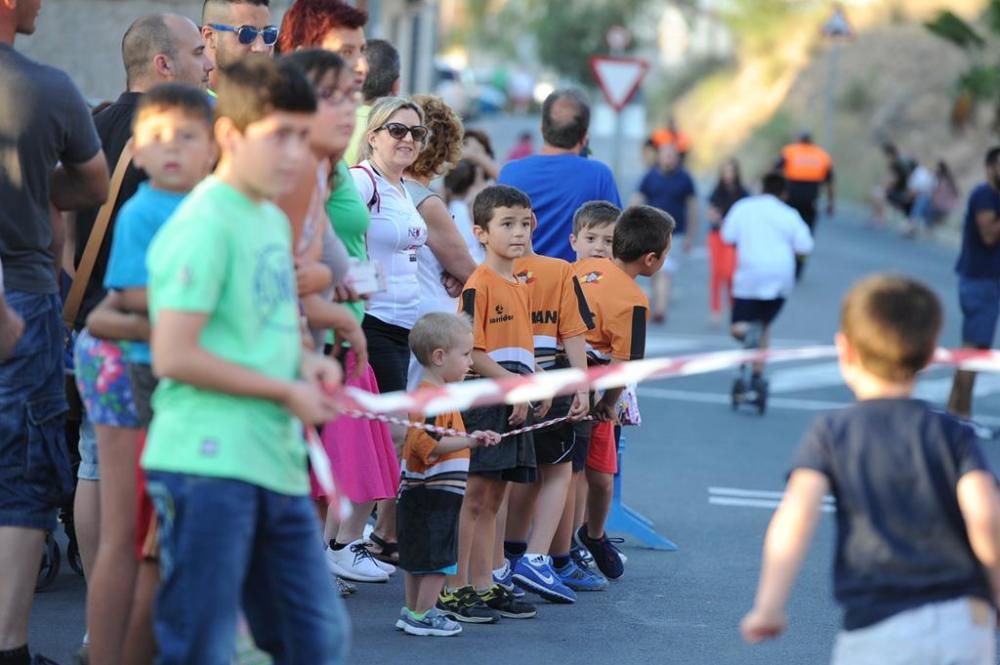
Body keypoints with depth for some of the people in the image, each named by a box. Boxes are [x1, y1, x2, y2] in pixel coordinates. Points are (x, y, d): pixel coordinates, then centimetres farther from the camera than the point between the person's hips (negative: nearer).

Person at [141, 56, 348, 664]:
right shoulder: (204, 225, -12)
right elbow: (174, 356, -18)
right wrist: (287, 391, -12)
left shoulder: (275, 221, 15)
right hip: (210, 467, -9)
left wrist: (306, 363, 6)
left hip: (279, 467, 9)